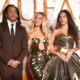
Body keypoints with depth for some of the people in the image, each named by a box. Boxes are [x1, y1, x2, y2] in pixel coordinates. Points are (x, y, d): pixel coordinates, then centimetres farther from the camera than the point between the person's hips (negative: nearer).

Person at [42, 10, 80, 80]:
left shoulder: (73, 30, 10)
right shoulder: (56, 31, 5)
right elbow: (49, 48, 2)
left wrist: (72, 50, -7)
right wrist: (58, 54, -12)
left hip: (72, 59, 2)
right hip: (59, 59, -1)